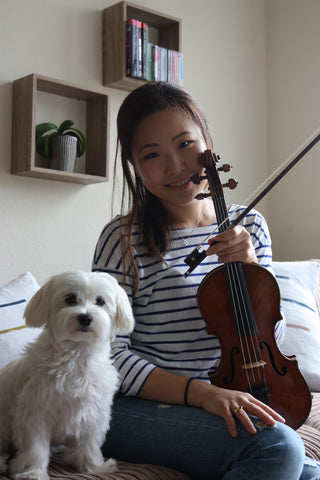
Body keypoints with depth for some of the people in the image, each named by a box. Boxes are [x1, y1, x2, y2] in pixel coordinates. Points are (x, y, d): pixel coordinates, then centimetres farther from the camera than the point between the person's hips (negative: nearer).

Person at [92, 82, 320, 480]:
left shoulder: (249, 226, 6)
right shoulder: (124, 240, -10)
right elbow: (110, 354, -12)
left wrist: (249, 267, -11)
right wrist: (200, 392, -24)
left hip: (225, 403, 5)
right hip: (137, 409, -4)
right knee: (279, 447, -28)